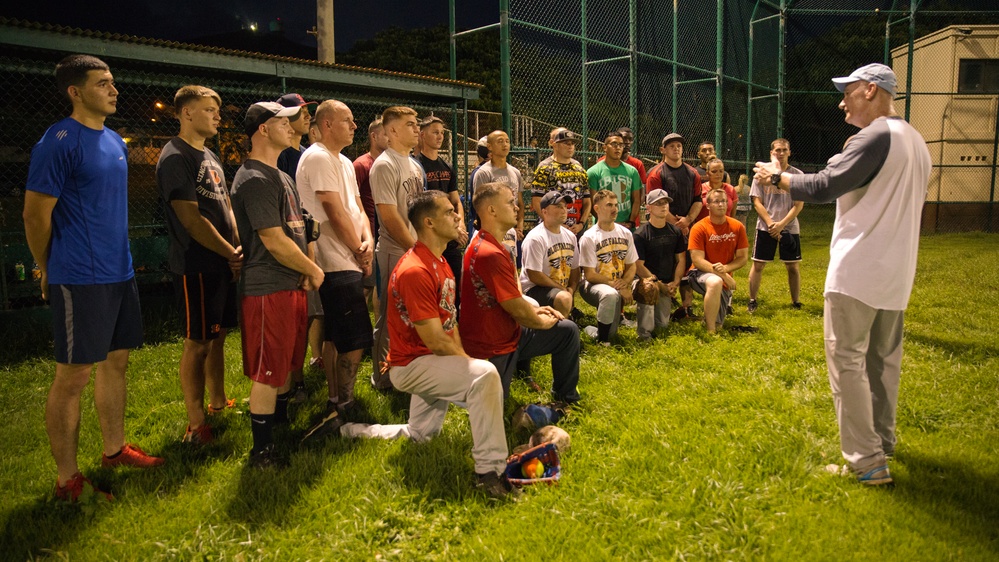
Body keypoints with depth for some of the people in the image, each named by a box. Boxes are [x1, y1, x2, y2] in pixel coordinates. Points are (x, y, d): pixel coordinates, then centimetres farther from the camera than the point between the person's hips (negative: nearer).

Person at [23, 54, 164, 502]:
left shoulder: (115, 142, 13)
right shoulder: (59, 141, -13)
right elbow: (35, 215, -11)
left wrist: (117, 257, 18)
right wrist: (51, 273, 1)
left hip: (119, 273, 8)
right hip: (80, 279, -8)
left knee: (116, 360, 16)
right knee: (73, 375, 0)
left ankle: (114, 449, 31)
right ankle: (67, 480, 11)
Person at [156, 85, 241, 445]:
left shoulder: (210, 157, 16)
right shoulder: (175, 158, -11)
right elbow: (190, 218, -18)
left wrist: (238, 249, 1)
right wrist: (231, 253, -14)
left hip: (223, 263, 8)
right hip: (196, 266, -8)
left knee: (217, 336, 16)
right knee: (197, 342, -2)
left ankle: (218, 403, 29)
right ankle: (196, 424, 8)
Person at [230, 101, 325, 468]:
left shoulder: (281, 176, 17)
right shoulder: (254, 179, -15)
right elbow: (275, 241, -20)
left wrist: (307, 269, 6)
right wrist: (313, 270, -8)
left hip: (292, 285, 10)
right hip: (269, 289, -10)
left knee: (287, 363, 20)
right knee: (268, 372, -3)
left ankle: (283, 427, 37)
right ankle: (262, 451, 8)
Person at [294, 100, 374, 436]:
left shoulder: (344, 162, 19)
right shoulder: (318, 158, -12)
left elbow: (358, 208, 14)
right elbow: (335, 212, -16)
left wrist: (367, 242, -4)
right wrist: (359, 251, -7)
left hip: (348, 261, 10)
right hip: (337, 263, -10)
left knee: (336, 337, 15)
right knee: (355, 339, -7)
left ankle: (335, 402, 24)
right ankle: (343, 408, 4)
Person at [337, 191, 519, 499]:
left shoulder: (441, 263, 10)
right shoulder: (415, 271, -24)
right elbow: (434, 339, -24)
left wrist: (464, 359, 1)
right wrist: (469, 364, -13)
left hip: (431, 363, 10)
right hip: (411, 365, -10)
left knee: (419, 436, 20)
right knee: (484, 374, -31)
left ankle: (351, 431, 35)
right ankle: (489, 469, -24)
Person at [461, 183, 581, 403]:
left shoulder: (488, 244, 7)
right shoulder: (490, 254, -28)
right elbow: (517, 309, -23)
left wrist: (535, 310, 3)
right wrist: (542, 321, -4)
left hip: (508, 333, 10)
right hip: (491, 348, -10)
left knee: (568, 330, 10)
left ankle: (566, 397, 24)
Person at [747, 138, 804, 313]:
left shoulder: (797, 175, 2)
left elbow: (799, 204, -2)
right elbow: (757, 202, -1)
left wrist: (781, 224, -12)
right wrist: (770, 223, -11)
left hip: (789, 228, 0)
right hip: (765, 227, 0)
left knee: (793, 266, 5)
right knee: (758, 264, 1)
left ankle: (796, 302, 17)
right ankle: (752, 300, 11)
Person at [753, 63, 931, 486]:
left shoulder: (876, 137, -15)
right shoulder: (916, 142, 14)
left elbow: (823, 187, -19)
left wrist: (777, 177, -4)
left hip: (859, 269, -9)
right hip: (897, 271, 9)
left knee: (847, 359, -5)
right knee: (884, 359, 18)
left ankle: (867, 462, -4)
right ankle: (882, 442, 30)